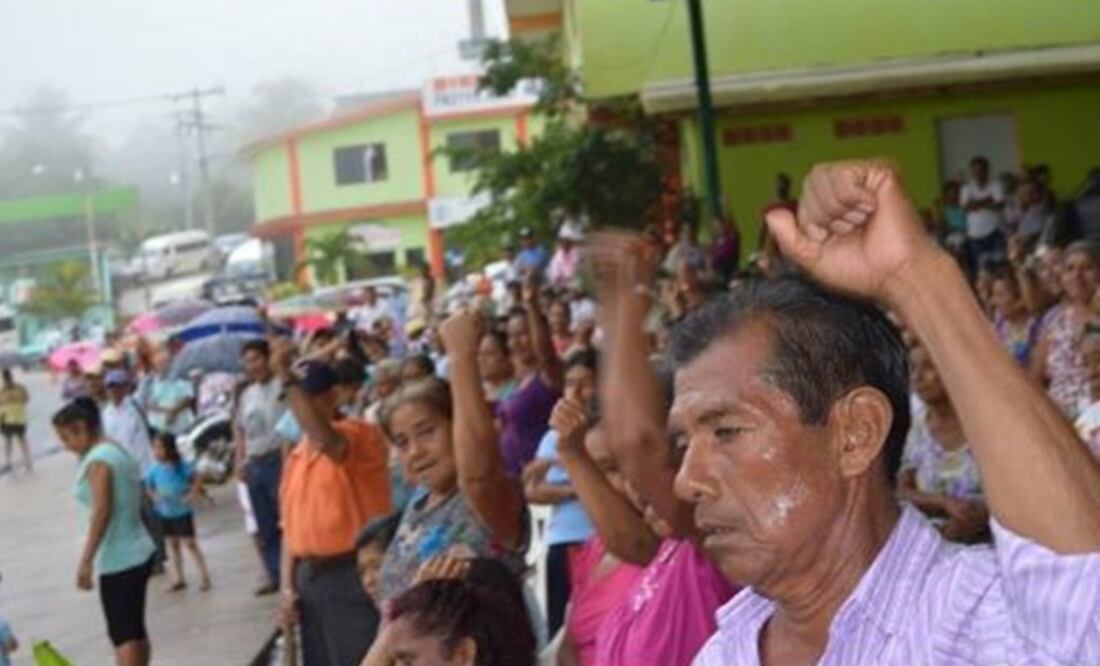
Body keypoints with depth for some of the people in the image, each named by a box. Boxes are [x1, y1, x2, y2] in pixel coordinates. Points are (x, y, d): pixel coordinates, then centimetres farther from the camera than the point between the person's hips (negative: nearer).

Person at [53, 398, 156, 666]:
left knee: (123, 635, -7)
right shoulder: (118, 452, 11)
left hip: (118, 562, -9)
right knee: (135, 630, 18)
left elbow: (101, 511, -26)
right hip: (138, 553, 9)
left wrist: (86, 561, -27)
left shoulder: (98, 461, -17)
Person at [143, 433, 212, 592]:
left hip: (182, 511, -4)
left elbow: (197, 480, -6)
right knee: (173, 545, 13)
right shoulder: (154, 470, -7)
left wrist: (192, 494, -20)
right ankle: (178, 579, 23)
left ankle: (204, 577, 5)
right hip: (165, 513, 4)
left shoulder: (182, 466, -16)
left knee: (190, 543, -2)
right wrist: (156, 496, -15)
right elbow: (149, 488, 5)